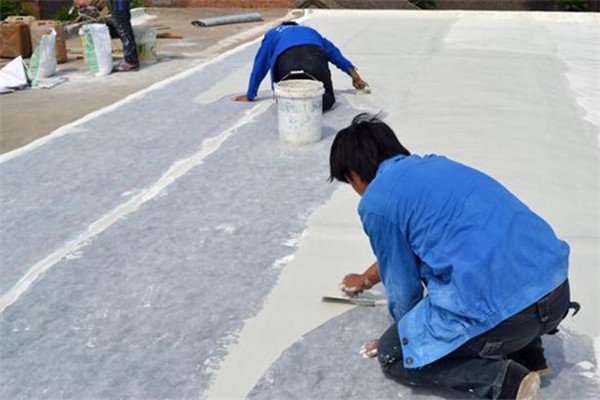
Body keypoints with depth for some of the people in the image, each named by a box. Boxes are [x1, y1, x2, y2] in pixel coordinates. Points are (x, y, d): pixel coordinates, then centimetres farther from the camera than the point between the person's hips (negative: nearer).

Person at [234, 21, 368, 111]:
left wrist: (249, 95, 43)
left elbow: (259, 66, 38)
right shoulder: (310, 31, 43)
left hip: (287, 59, -1)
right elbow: (333, 52, 41)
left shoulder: (272, 34, 38)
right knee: (326, 98, 17)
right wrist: (354, 74, 43)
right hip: (315, 59, 1)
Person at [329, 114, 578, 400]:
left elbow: (401, 286, 7)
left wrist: (399, 338, 29)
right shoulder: (433, 165, 22)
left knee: (395, 356, 14)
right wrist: (367, 278, 55)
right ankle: (527, 353, 21)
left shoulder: (375, 202, -3)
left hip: (500, 307, -8)